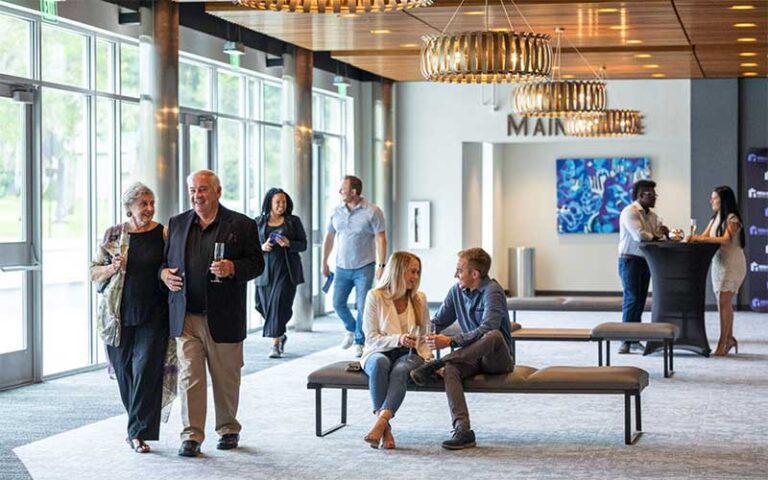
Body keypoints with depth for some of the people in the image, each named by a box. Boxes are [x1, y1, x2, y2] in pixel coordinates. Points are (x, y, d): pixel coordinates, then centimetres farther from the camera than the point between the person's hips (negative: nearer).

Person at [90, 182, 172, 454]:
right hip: (119, 315, 2)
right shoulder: (113, 235, 5)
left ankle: (138, 432, -7)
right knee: (124, 370, 7)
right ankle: (139, 425, 25)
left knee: (147, 369, -10)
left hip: (153, 315, -2)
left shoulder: (164, 235, 2)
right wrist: (112, 268, -9)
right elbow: (94, 272, 9)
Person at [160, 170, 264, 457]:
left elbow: (256, 263, -2)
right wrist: (164, 273, -4)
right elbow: (165, 259, 18)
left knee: (226, 378, 9)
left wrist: (232, 268, -20)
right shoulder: (177, 224, 12)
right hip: (186, 316, 2)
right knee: (189, 377, -1)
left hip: (222, 317, -2)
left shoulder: (241, 225, 0)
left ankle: (228, 429, 26)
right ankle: (191, 436, 0)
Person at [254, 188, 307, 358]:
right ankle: (281, 335, 30)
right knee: (266, 306, 4)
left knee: (279, 304, -13)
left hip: (286, 270, -2)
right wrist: (262, 247, -10)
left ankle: (275, 344, -12)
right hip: (265, 270, 2)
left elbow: (303, 244, 5)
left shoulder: (294, 221, 6)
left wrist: (288, 244, -14)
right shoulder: (259, 222, 9)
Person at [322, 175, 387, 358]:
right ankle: (351, 329, 32)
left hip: (364, 267, -4)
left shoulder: (372, 211, -9)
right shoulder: (336, 211, 4)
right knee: (338, 303, 5)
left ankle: (359, 342, 10)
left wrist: (381, 265, -15)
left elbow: (381, 239, -10)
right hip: (342, 267, 4)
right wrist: (324, 262, 16)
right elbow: (329, 237, 14)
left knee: (363, 307, -4)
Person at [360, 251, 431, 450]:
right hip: (378, 352, -2)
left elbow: (424, 338, 16)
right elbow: (371, 338, -5)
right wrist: (397, 340, -21)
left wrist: (429, 360, -3)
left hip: (409, 354, 2)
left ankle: (380, 423, -48)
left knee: (400, 370, -35)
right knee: (380, 363, -38)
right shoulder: (375, 296, -1)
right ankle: (385, 428, -39)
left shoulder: (419, 298, 10)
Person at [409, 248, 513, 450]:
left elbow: (487, 329, -27)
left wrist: (450, 341, -34)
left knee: (494, 335, -38)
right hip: (473, 357, 5)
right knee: (450, 369, -29)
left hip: (498, 358, -5)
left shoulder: (492, 291, -14)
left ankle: (435, 364, -31)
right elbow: (438, 322, 19)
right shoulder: (457, 291, 9)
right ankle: (463, 431, -41)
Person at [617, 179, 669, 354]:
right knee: (632, 299, -12)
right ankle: (626, 341, -11)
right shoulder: (630, 212, -11)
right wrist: (659, 237, -12)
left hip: (645, 261, 8)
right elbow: (639, 235, -22)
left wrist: (665, 232, -10)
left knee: (640, 300, 8)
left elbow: (661, 234, 13)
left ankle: (634, 339, 13)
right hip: (630, 261, -8)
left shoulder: (652, 215, 15)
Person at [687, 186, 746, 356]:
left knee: (724, 302, -11)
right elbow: (704, 236, 11)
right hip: (719, 263, 8)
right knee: (723, 302, 9)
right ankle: (729, 339, 17)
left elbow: (726, 239, -23)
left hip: (732, 264, -8)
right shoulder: (715, 219, 16)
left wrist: (701, 239, -27)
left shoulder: (732, 219, -10)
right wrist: (693, 238, -11)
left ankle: (723, 342, -11)